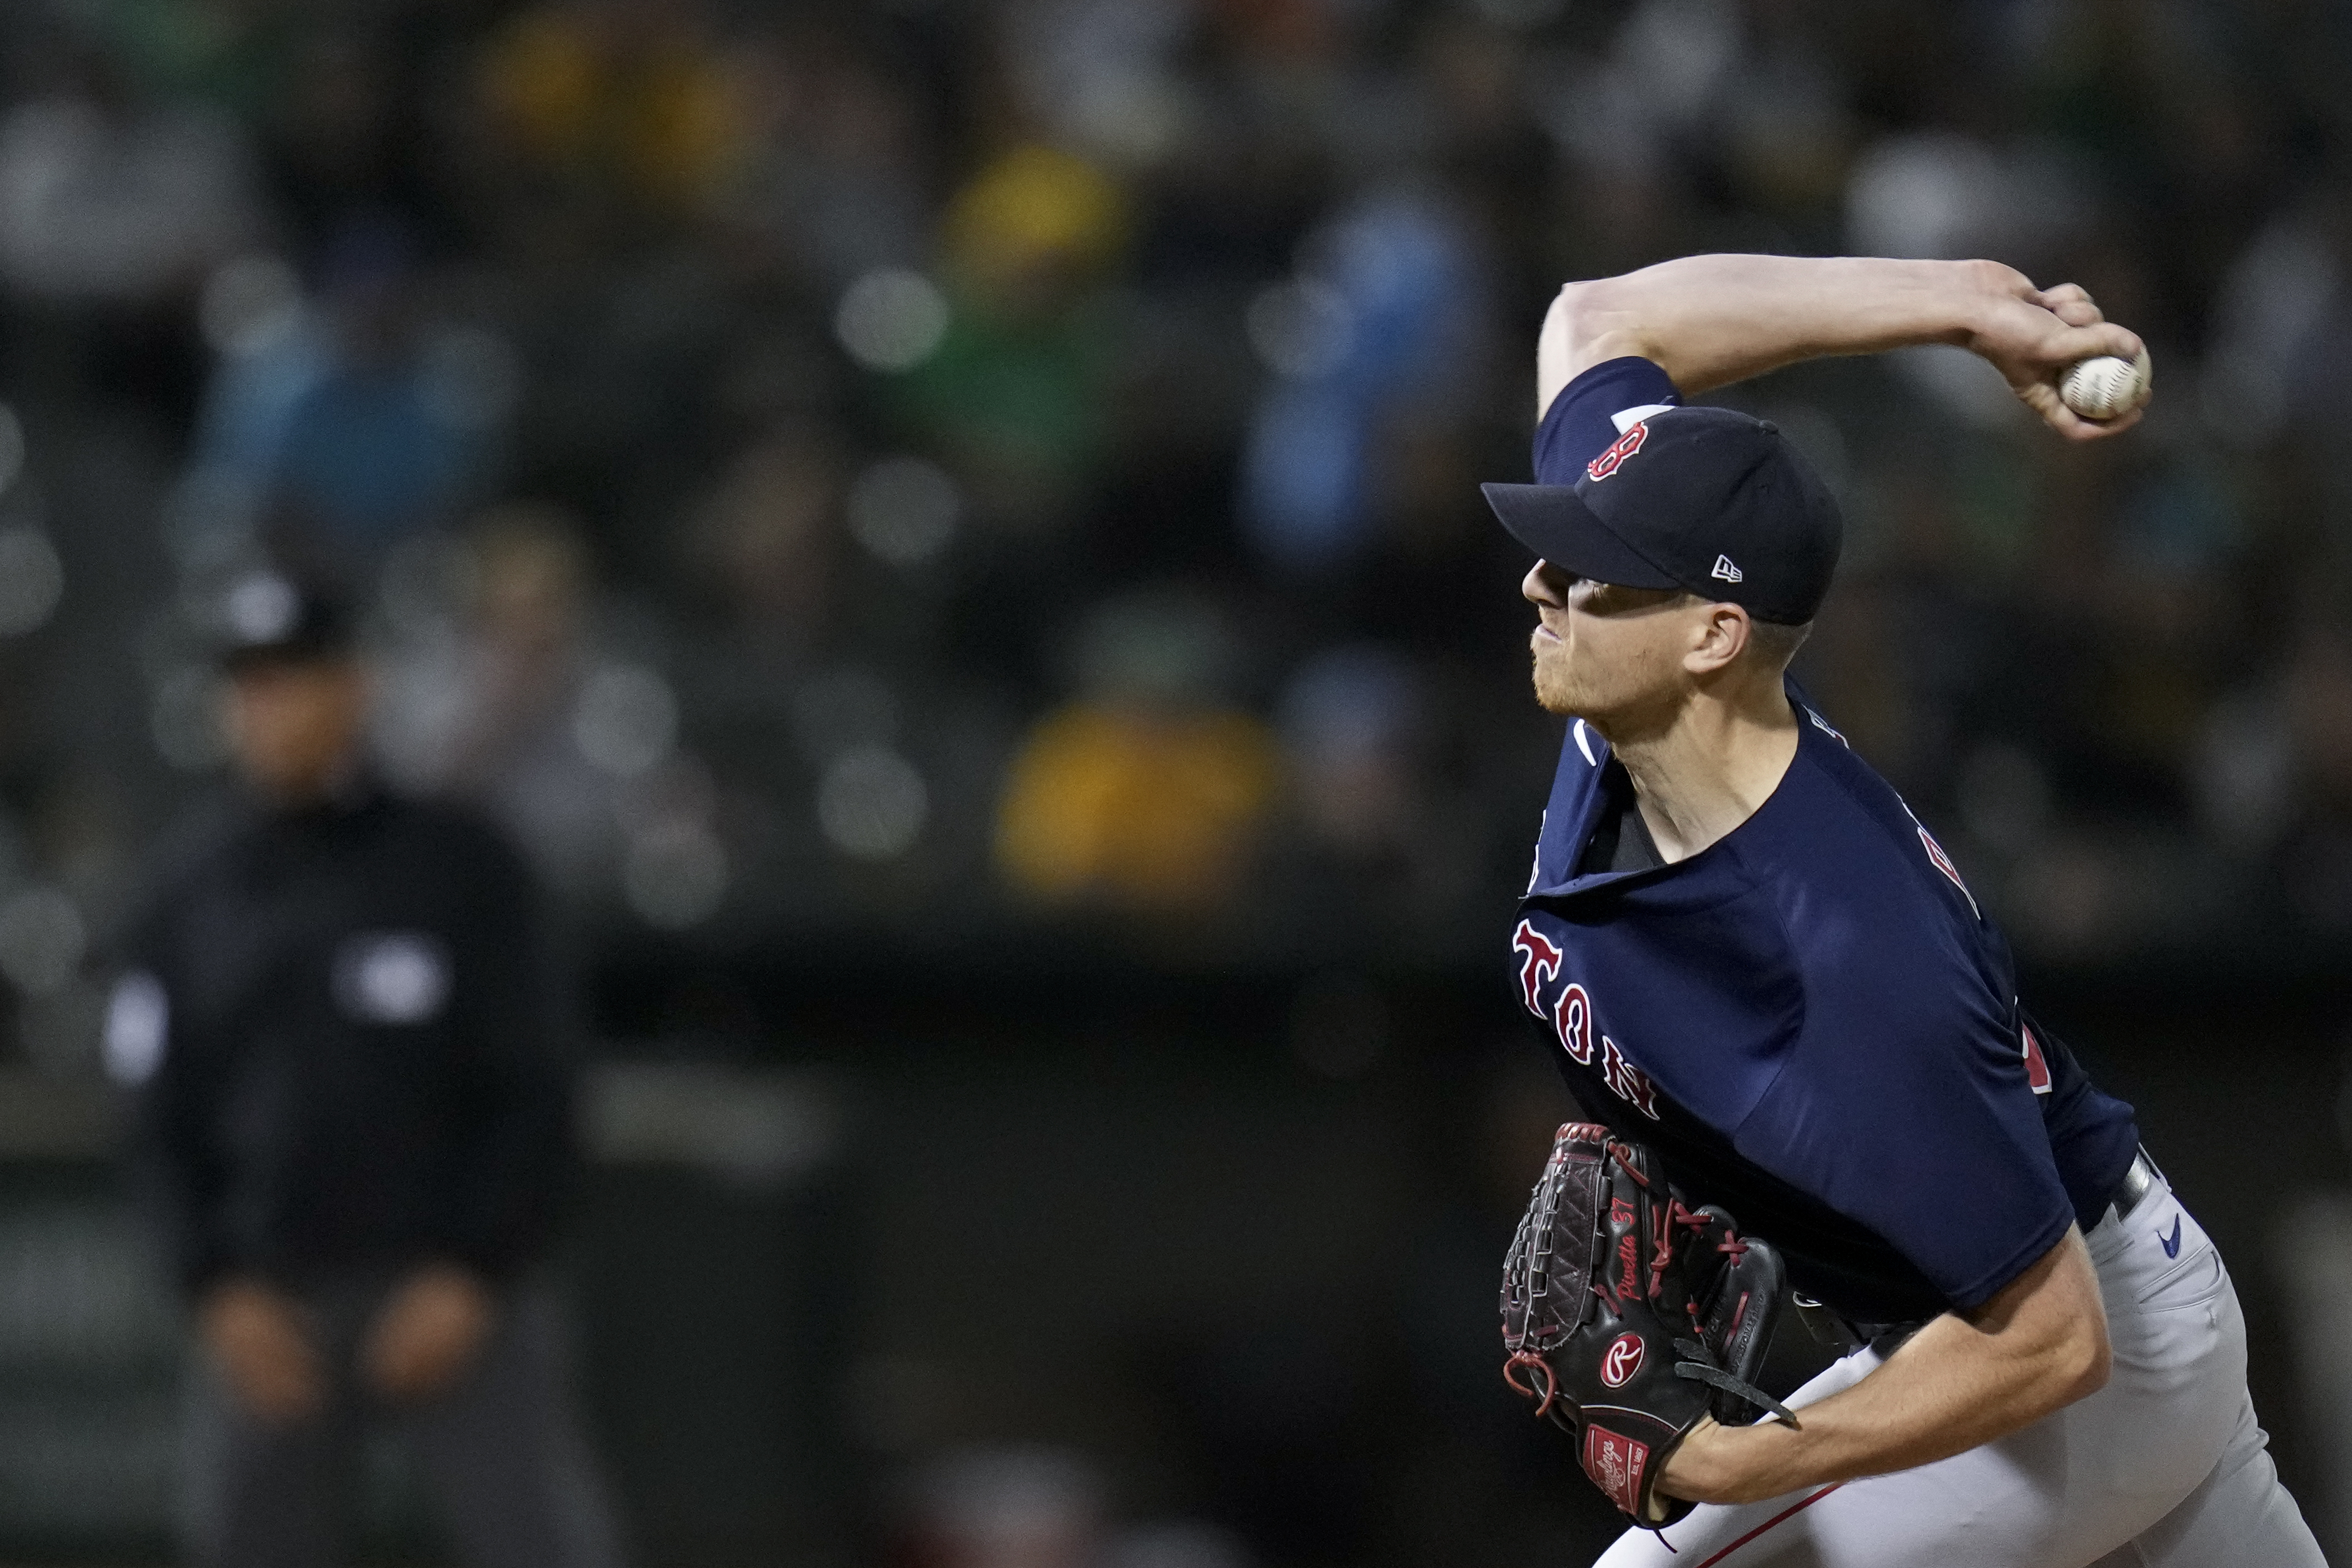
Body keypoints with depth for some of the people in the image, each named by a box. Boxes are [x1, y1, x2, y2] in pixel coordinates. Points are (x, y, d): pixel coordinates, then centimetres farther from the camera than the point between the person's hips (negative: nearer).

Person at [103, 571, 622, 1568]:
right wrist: (217, 1291, -5)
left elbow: (533, 1101, 1)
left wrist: (472, 1277, -11)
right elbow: (165, 1128, 10)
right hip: (266, 1309, 3)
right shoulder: (188, 906, 11)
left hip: (457, 1291, -2)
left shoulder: (459, 872, 3)